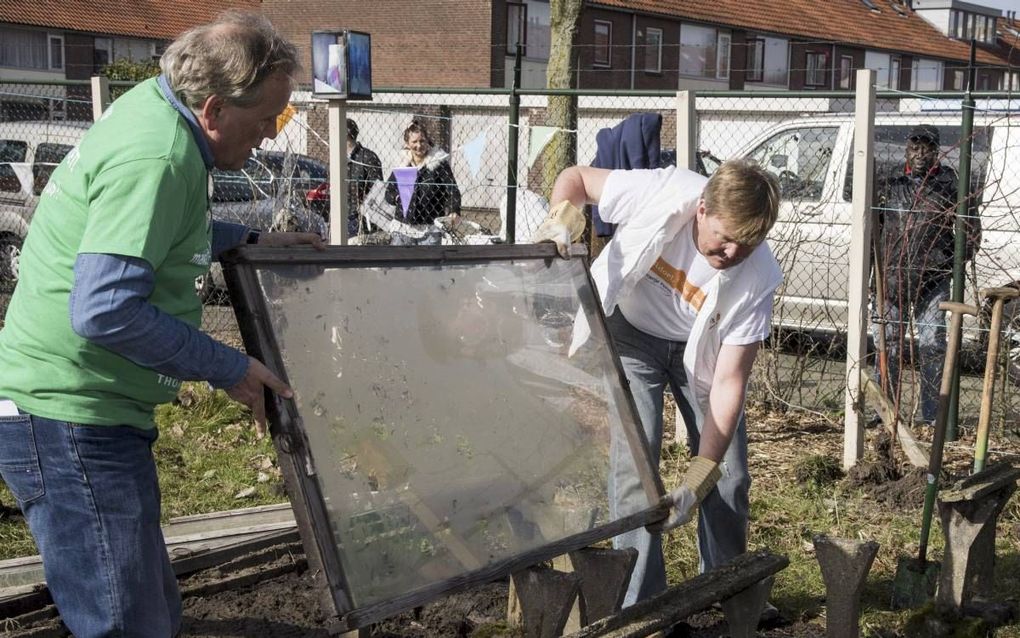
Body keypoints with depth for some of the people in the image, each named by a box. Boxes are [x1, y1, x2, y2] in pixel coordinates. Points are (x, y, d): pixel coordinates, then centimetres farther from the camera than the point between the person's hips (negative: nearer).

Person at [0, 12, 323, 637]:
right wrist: (230, 368, -20)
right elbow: (105, 312, -30)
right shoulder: (156, 158, -23)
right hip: (70, 421, -10)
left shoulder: (152, 103, 8)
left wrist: (250, 239, 19)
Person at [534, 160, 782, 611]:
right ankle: (640, 605, -2)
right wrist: (562, 219, -38)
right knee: (633, 464, -13)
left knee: (729, 473, 0)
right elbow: (576, 177, -15)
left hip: (698, 348, 2)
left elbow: (729, 381, -28)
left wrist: (699, 477, -34)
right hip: (630, 331, -1)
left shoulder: (757, 277, -30)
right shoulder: (660, 195, -34)